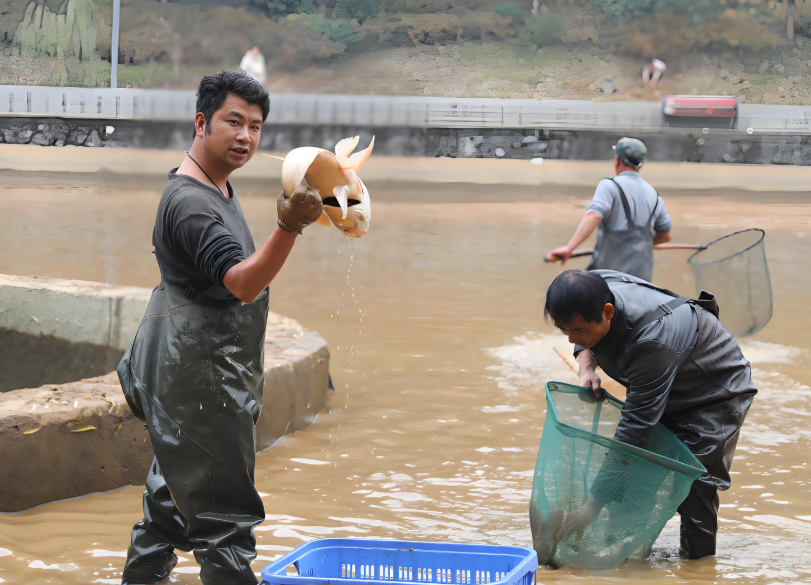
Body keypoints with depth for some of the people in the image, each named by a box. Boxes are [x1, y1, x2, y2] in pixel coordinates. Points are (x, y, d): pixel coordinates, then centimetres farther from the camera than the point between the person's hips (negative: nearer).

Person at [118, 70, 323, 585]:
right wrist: (290, 228, -48)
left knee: (171, 499, 19)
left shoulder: (218, 190, 13)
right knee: (225, 518, -10)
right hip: (201, 379, -11)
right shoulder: (189, 201, -21)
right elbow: (242, 284, -34)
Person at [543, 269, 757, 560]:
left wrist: (594, 504, -39)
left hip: (715, 395, -8)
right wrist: (586, 367, -18)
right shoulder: (593, 290, -22)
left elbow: (635, 429, -41)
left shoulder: (652, 342, -44)